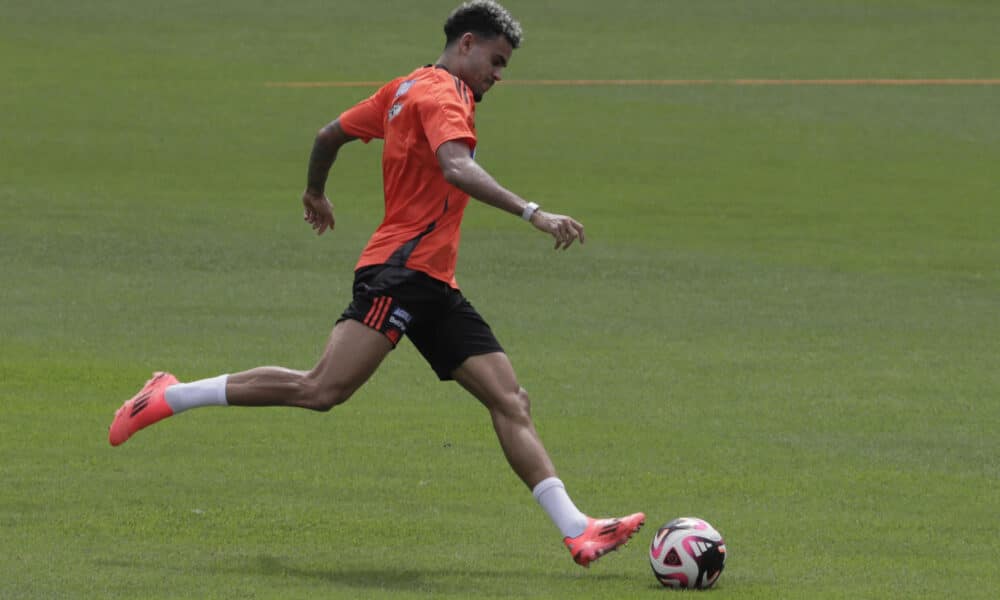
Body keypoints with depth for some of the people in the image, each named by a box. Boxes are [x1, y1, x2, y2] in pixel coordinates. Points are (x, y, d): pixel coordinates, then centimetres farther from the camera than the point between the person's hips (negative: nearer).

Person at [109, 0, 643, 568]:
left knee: (511, 401, 1)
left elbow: (330, 134, 29)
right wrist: (532, 212, -33)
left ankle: (576, 530, -6)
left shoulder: (406, 89, 21)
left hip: (433, 286, 11)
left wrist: (316, 193, 46)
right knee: (323, 389, -19)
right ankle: (168, 398, -7)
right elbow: (456, 168, -27)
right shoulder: (441, 94, -8)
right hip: (401, 270, -11)